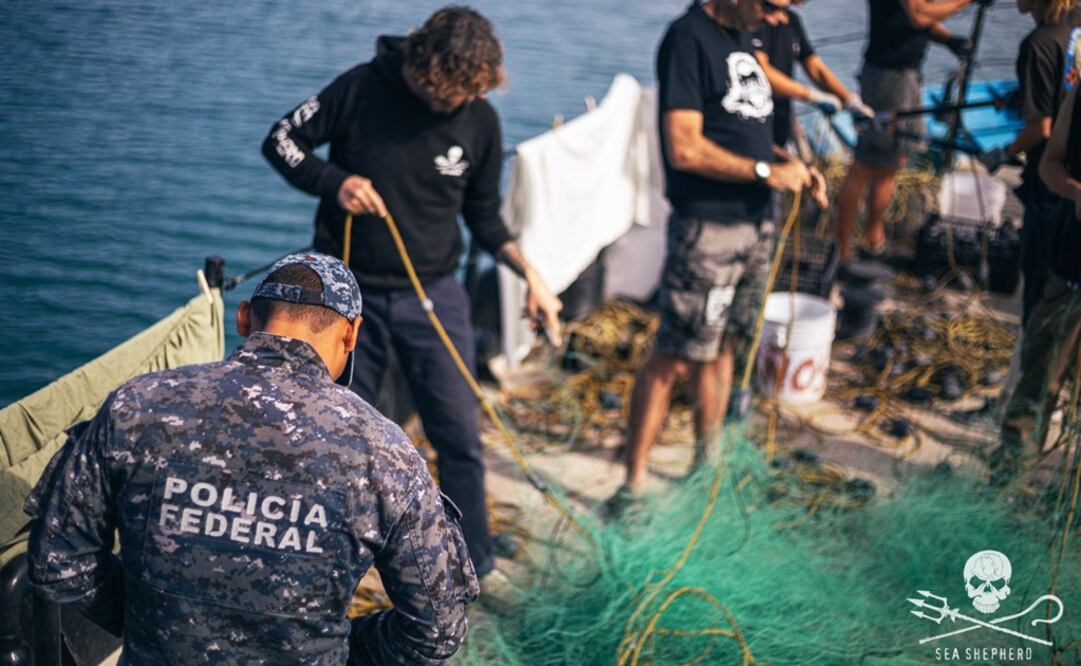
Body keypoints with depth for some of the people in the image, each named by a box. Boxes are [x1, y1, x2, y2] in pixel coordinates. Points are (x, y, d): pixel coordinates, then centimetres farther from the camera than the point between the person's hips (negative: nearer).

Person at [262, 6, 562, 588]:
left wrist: (528, 271, -6)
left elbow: (484, 215, 8)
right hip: (350, 291, -1)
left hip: (433, 294, 1)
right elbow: (281, 141, -2)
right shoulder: (362, 89, -12)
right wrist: (334, 181, -19)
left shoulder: (480, 120, -4)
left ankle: (475, 568, 15)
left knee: (460, 432, 0)